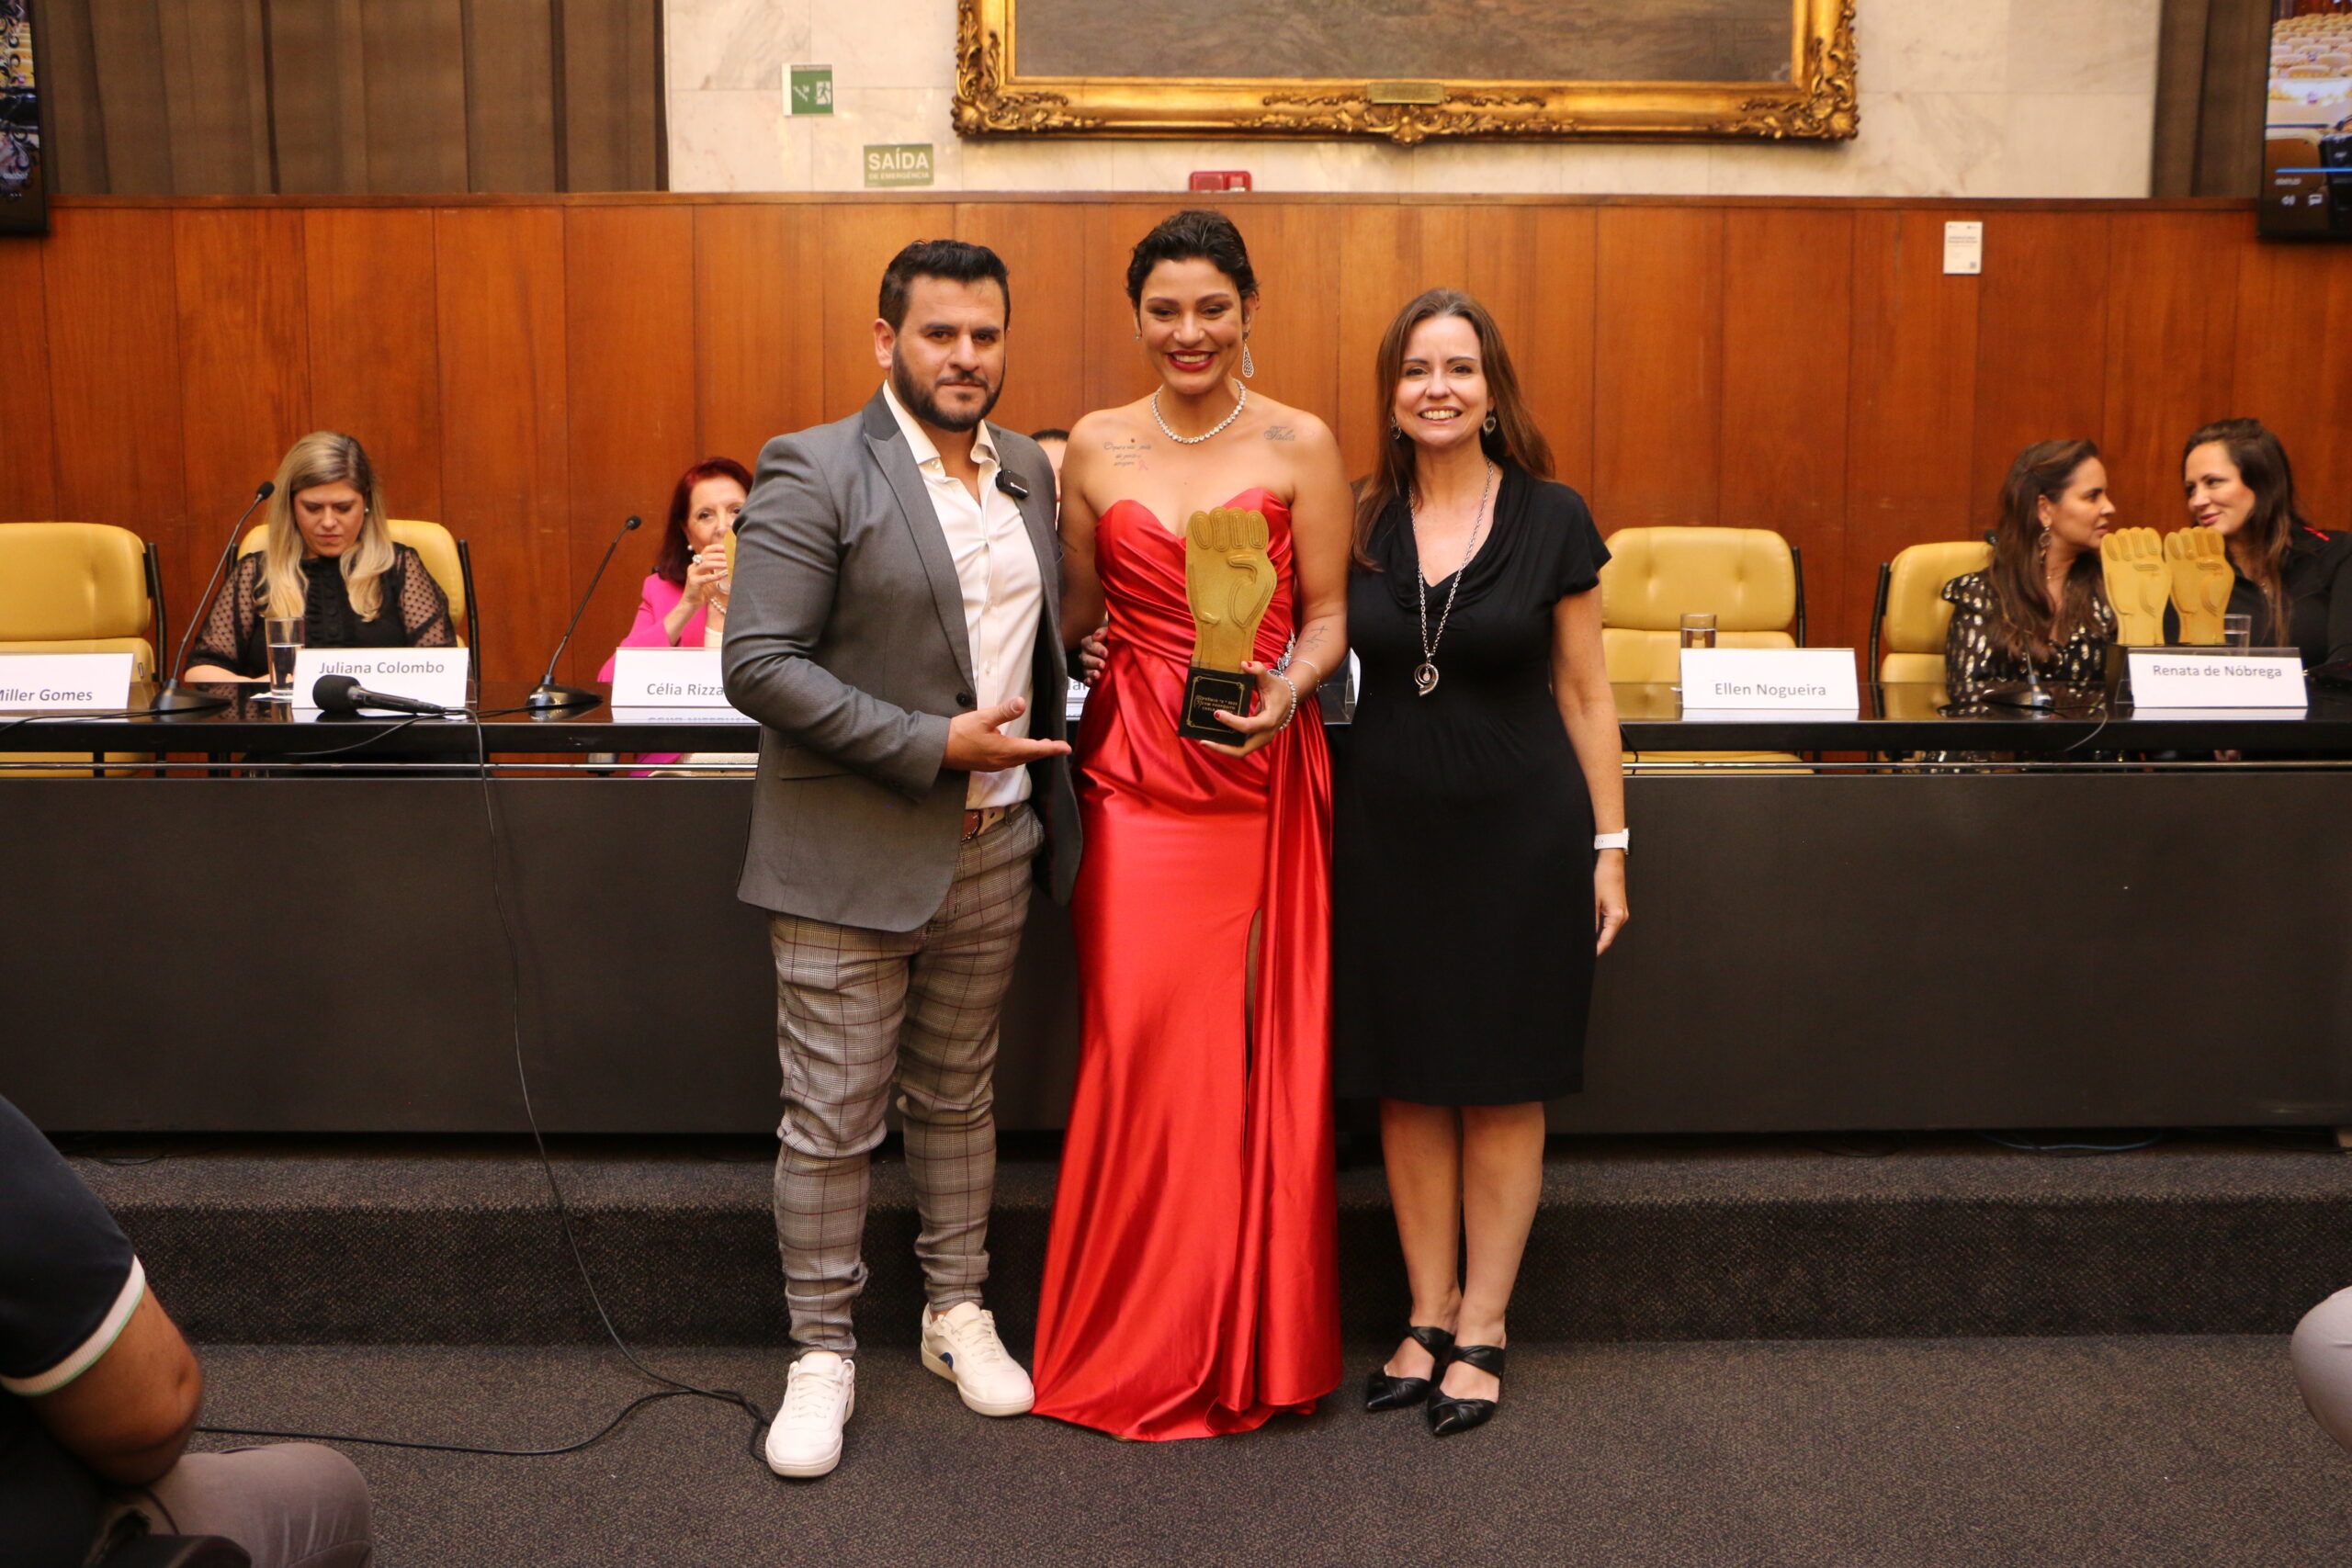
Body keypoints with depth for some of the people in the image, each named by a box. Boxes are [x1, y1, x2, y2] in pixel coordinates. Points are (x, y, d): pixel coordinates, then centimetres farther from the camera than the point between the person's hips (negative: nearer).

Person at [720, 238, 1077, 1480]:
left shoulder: (1027, 471, 9)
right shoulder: (813, 471, -11)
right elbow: (757, 664, -18)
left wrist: (1037, 755, 8)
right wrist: (935, 745, -21)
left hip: (992, 846, 6)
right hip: (852, 854, -5)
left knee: (959, 1097, 18)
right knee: (832, 1119, 4)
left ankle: (957, 1312, 34)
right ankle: (822, 1355, 20)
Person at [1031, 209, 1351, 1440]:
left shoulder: (1300, 445, 2)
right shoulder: (1095, 447, 8)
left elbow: (1329, 614, 2)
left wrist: (1286, 689, -17)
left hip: (1263, 771, -1)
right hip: (1134, 768, 1)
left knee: (1261, 1047, 2)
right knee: (1141, 1037, -2)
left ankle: (1253, 1340, 18)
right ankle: (1139, 1347, 15)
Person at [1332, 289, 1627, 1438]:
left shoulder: (1552, 520, -3)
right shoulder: (1356, 520, 2)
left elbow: (1584, 693, 0)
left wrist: (1608, 844, -1)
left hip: (1518, 828, -2)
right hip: (1388, 827, 2)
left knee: (1503, 1083, 6)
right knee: (1408, 1082, 9)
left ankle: (1482, 1331, 19)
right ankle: (1429, 1316, 23)